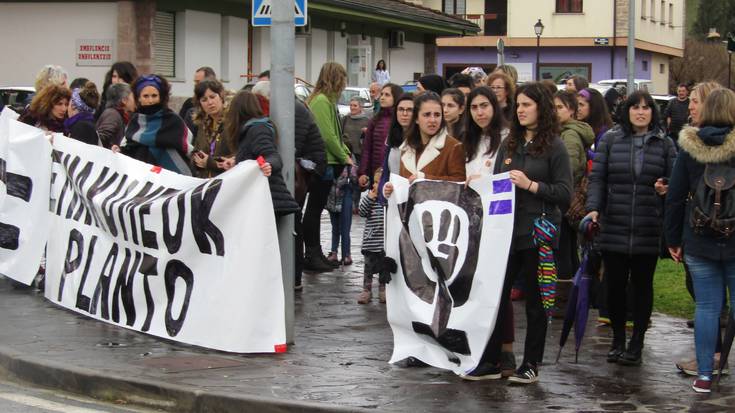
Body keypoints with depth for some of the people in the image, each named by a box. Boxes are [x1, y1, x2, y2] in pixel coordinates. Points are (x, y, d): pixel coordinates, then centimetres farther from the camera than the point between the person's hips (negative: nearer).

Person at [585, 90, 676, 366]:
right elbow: (597, 177, 1)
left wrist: (666, 189, -14)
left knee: (642, 286, 7)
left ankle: (636, 344, 16)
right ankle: (618, 341, 21)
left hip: (648, 230, 0)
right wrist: (593, 208, -13)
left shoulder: (664, 144, 6)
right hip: (614, 228, 0)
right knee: (615, 284, 5)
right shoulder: (610, 140, 5)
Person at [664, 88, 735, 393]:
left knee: (707, 307, 7)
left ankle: (704, 376, 9)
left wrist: (673, 239, 10)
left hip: (700, 243, 2)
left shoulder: (690, 148, -1)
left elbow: (675, 197, 3)